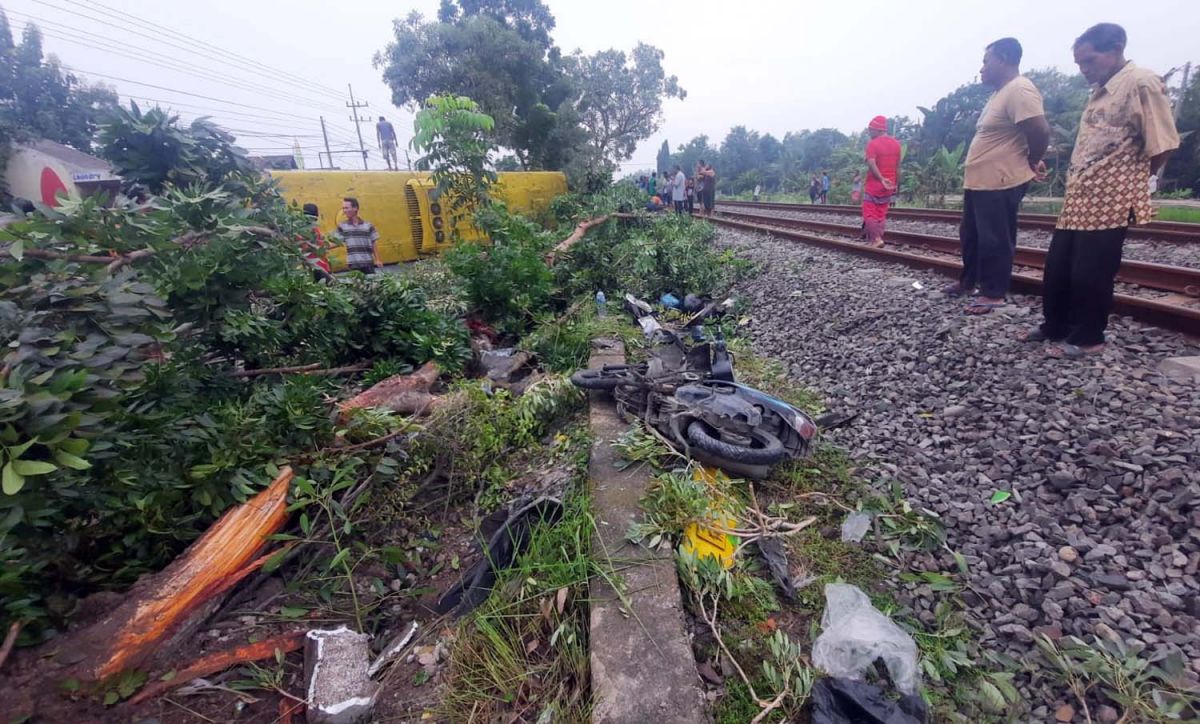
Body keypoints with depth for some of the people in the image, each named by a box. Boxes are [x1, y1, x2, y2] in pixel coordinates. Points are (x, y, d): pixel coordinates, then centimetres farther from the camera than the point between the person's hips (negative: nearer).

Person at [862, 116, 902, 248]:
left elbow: (871, 164, -25)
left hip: (874, 185, -6)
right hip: (889, 186, 6)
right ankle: (877, 239, 14)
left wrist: (882, 179, -28)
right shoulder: (896, 144, 9)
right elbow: (897, 167, 10)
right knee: (881, 214, 13)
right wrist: (896, 184, 15)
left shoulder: (872, 144, -11)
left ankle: (876, 238, -13)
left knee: (870, 213, -1)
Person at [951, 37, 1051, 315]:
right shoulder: (1001, 91, 17)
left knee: (994, 240, -3)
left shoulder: (1019, 89, -15)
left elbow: (1040, 132, -21)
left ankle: (993, 294, 5)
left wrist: (1032, 162, -7)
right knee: (970, 235, 18)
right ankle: (968, 281, 32)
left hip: (1000, 183, -10)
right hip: (978, 181, 10)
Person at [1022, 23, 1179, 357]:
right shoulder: (1099, 91, 17)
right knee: (1056, 267, 11)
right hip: (1079, 198, 8)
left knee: (1090, 273, -2)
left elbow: (1162, 144, -10)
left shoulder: (1142, 82, -8)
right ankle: (1055, 326, 25)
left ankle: (1087, 337, 10)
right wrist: (1074, 180, 9)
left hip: (1110, 200, -8)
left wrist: (1137, 181, 1)